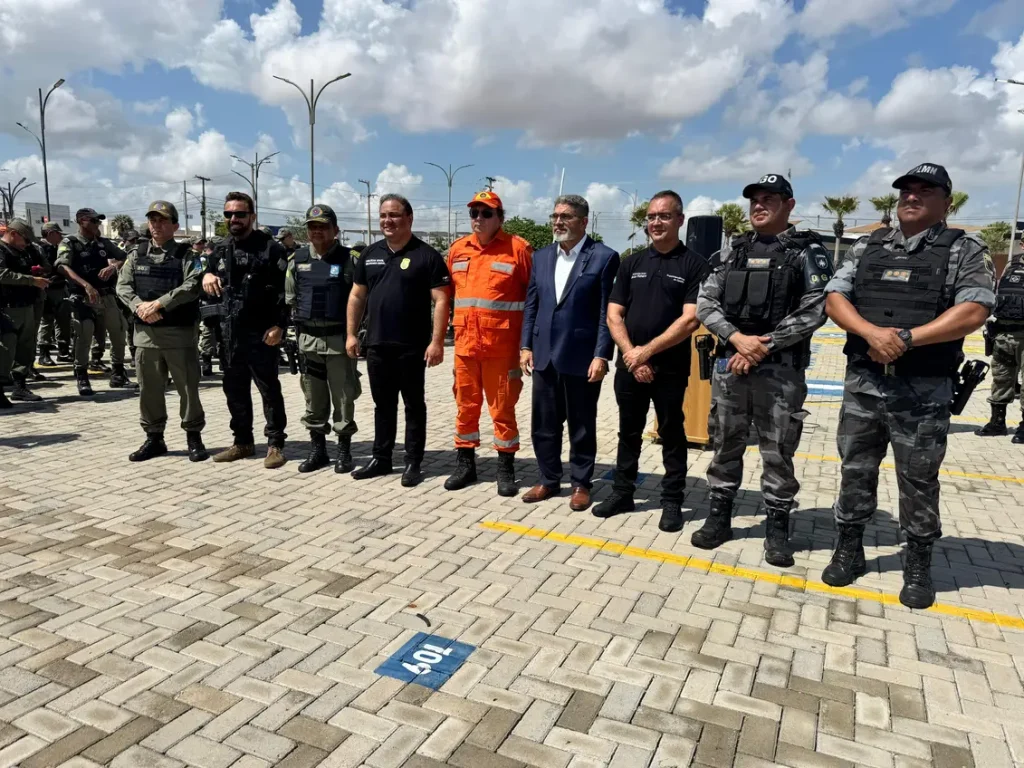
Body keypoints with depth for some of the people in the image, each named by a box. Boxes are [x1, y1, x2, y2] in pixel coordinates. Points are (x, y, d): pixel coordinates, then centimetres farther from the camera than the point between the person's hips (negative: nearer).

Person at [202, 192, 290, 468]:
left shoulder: (269, 248, -6)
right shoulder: (221, 250, 14)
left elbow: (284, 290, -12)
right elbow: (211, 284, 27)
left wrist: (278, 326, -19)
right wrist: (206, 275, 3)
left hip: (261, 333, -7)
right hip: (229, 332, 7)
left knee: (269, 389, 0)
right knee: (235, 390, 13)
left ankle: (275, 444, 7)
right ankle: (242, 442, 25)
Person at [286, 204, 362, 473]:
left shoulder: (349, 259, -4)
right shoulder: (297, 259, 7)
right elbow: (290, 297, 15)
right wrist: (302, 320, 11)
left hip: (339, 338, -4)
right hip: (307, 338, 4)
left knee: (342, 396, 2)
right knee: (313, 397, 11)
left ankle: (344, 450, 13)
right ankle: (317, 449, 22)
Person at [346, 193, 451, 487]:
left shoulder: (426, 255, -5)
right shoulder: (370, 254, 11)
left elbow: (441, 300, -10)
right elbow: (357, 296, 15)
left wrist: (436, 341, -16)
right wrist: (352, 334, 9)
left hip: (412, 347, -5)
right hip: (376, 344, 5)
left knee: (413, 405, 5)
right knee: (383, 404, 14)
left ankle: (413, 463, 14)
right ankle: (381, 459, 25)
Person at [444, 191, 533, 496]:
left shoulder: (518, 248, -5)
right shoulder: (457, 249, 10)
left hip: (502, 346, -4)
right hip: (465, 344, 5)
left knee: (502, 408, 4)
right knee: (465, 406, 12)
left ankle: (505, 469, 16)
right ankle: (466, 464, 25)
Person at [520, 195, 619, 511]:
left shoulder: (604, 257, -5)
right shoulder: (541, 256, 11)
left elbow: (607, 312, -9)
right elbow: (531, 305, 13)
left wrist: (601, 355, -14)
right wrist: (526, 346, 6)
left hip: (582, 357, -5)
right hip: (544, 355, 5)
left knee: (582, 426, 7)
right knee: (544, 424, 12)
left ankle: (581, 484, 22)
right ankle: (549, 480, 27)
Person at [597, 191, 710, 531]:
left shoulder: (694, 264, -3)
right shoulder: (631, 263, 9)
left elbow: (690, 320, -12)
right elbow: (613, 315, 5)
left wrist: (647, 351, -14)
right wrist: (631, 353, -9)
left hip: (671, 367, -4)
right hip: (629, 364, 4)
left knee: (671, 433, 7)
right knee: (629, 431, 13)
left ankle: (672, 501, 17)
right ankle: (622, 492, 25)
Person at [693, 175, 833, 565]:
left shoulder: (807, 251, 0)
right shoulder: (732, 251, 11)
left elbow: (814, 311, -9)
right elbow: (706, 303, 4)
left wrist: (764, 344, -14)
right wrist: (737, 338, -12)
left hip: (782, 370, -3)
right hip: (729, 364, 4)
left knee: (778, 453, 4)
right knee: (725, 446, 11)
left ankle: (777, 528, 18)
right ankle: (719, 517, 24)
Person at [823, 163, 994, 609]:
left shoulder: (965, 251, 1)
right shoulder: (868, 247, 11)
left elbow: (973, 311, -12)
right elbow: (835, 300, 1)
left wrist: (906, 338, -19)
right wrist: (873, 333, -16)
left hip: (923, 391, -3)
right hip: (862, 383, 3)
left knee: (918, 482, 8)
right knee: (855, 472, 12)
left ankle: (918, 567, 23)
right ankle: (848, 551, 27)